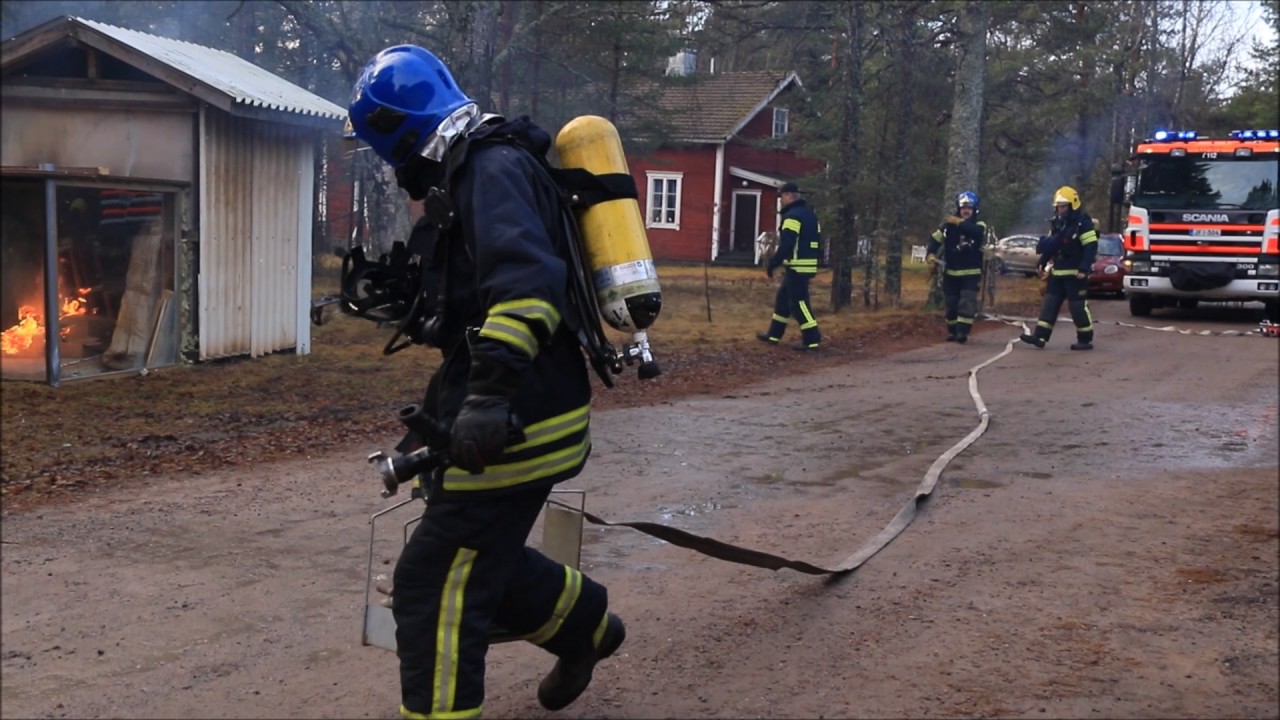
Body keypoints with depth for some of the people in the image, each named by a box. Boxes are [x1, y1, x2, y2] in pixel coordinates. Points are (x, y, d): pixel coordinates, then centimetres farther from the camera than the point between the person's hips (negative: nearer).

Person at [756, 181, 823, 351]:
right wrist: (815, 259, 23)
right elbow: (817, 241, 19)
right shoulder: (810, 214, 16)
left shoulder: (792, 216, -15)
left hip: (797, 266, -10)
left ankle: (812, 339, -7)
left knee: (798, 302, -6)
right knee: (783, 298, 17)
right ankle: (773, 334, 23)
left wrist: (772, 264, -15)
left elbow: (786, 245, -22)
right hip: (808, 265, 10)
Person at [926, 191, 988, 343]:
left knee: (967, 303, -13)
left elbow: (975, 232, -28)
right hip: (951, 273, 2)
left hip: (971, 273, -2)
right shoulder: (949, 224, -2)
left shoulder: (979, 225, -3)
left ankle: (962, 332, -13)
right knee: (951, 304, 8)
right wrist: (930, 254, -26)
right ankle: (952, 332, 22)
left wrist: (959, 223, -25)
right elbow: (935, 239, -9)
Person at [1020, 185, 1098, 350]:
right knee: (1050, 303, 5)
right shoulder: (1056, 222, 13)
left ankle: (1086, 340, 7)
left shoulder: (1082, 222, -13)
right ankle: (1040, 336, 5)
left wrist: (1084, 269, -24)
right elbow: (1050, 246, 22)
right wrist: (1042, 263, 16)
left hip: (1075, 273, -8)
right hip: (1058, 272, 8)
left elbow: (1091, 247, -18)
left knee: (1077, 306, -3)